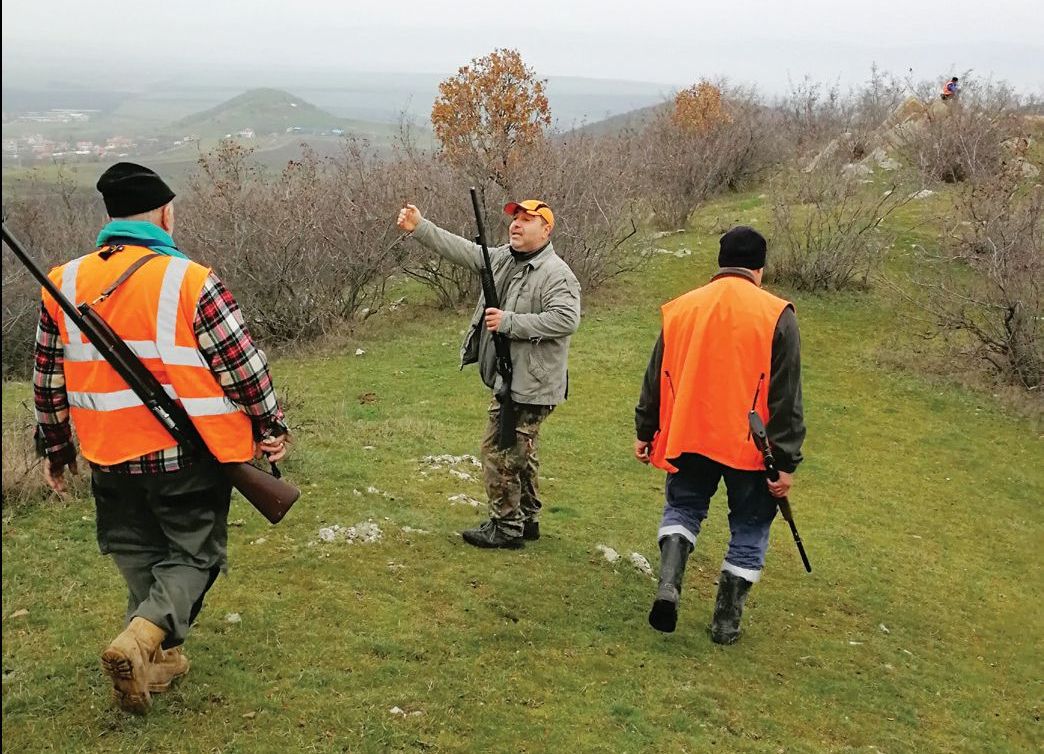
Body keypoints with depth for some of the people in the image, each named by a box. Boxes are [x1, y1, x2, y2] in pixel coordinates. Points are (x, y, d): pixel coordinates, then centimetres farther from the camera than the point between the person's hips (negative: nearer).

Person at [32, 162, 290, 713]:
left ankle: (160, 657, 26)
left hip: (109, 459, 5)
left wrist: (54, 447, 21)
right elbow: (242, 365, -11)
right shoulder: (189, 282, -15)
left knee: (137, 554, 22)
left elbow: (48, 379, 8)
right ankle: (141, 638, -12)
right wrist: (271, 426, 4)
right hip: (189, 455, -4)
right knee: (193, 555, 10)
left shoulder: (63, 284, 0)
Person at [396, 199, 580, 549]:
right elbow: (461, 249, 9)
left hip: (529, 384, -9)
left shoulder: (556, 274, -15)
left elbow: (567, 319, -27)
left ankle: (505, 527, 7)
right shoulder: (502, 259, 10)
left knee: (500, 452, -4)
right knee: (520, 452, 18)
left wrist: (509, 322, -25)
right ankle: (527, 519, 31)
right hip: (510, 379, 9)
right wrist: (419, 227, -1)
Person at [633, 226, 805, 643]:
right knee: (749, 528, 14)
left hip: (688, 438, 2)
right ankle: (726, 620, 16)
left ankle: (668, 583, -1)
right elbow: (786, 398, -8)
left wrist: (645, 432, 20)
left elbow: (656, 378, 10)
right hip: (749, 447, -2)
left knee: (682, 510, 22)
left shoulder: (681, 308, 3)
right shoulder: (776, 315, -6)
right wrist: (786, 462, -5)